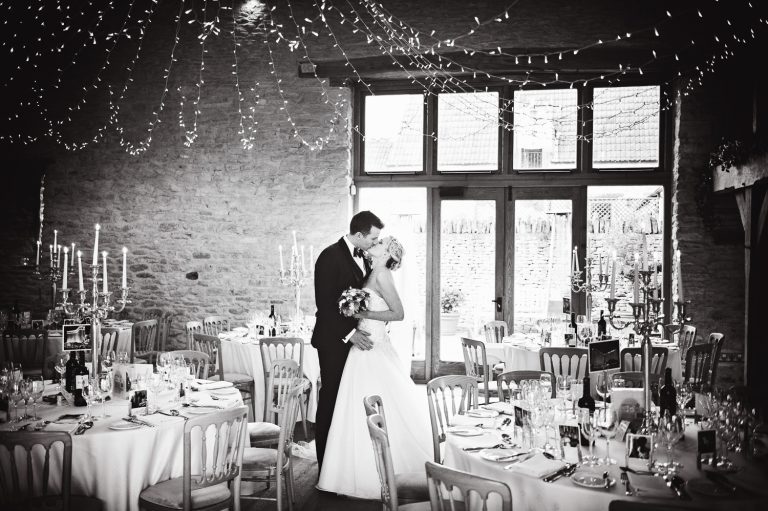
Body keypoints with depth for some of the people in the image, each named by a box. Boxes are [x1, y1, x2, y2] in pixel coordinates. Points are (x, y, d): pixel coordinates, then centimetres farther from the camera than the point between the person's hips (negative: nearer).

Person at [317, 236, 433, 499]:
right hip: (367, 348, 9)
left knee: (371, 415, -2)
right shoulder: (373, 273, 14)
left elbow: (398, 313, -15)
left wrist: (363, 314, -16)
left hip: (372, 351, -9)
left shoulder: (382, 273, -11)